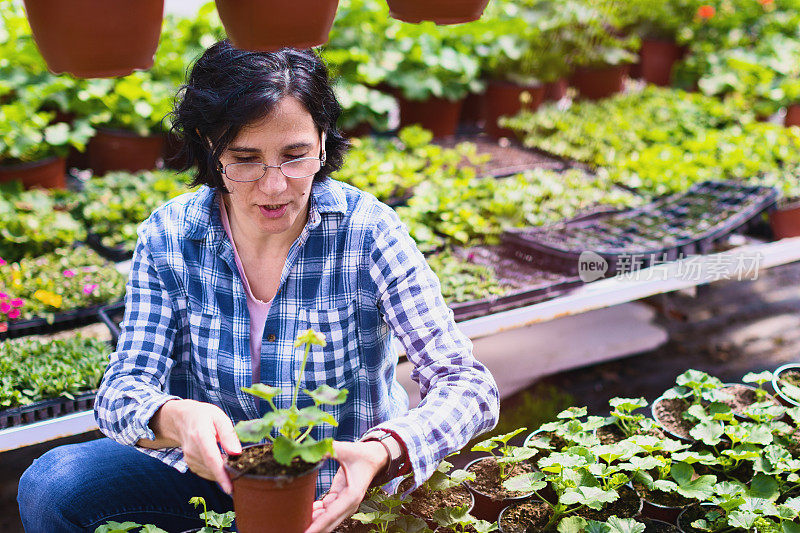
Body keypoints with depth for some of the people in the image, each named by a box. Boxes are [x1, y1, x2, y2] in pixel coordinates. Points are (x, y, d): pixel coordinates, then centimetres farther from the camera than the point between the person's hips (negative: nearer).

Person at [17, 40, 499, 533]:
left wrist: (384, 451, -43)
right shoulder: (168, 237, -10)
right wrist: (173, 418, -38)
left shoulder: (367, 230, -18)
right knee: (52, 487, -18)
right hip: (212, 474, 2)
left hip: (340, 492, -2)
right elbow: (122, 390, -12)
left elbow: (469, 385, -22)